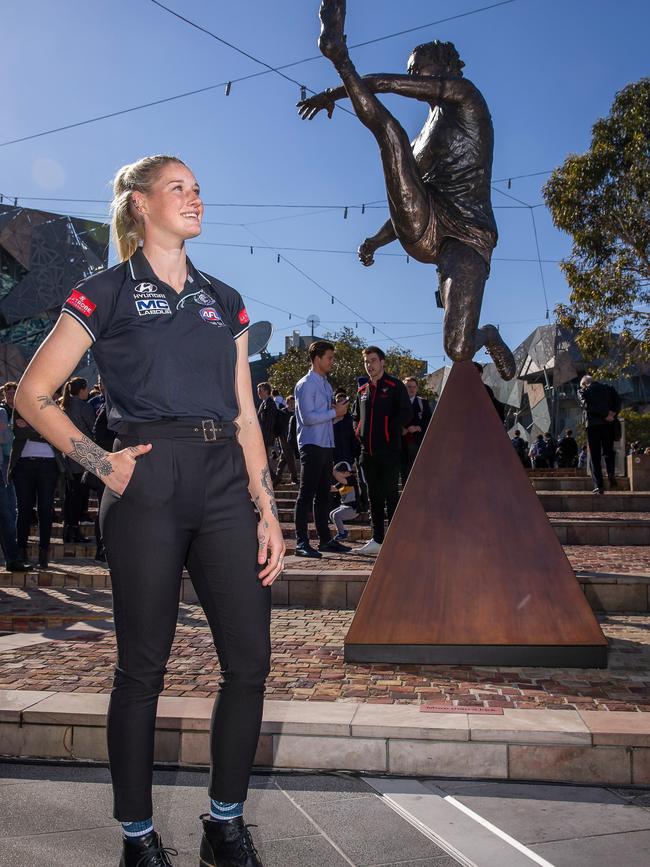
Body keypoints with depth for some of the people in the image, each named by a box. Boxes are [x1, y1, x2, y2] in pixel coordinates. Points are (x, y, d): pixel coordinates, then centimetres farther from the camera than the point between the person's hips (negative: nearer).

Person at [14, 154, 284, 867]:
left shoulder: (224, 301, 18)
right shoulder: (106, 293, 5)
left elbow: (245, 417, 14)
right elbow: (32, 395, 4)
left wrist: (268, 512, 8)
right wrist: (101, 463, -7)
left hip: (224, 486, 5)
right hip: (147, 488, -4)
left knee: (250, 660, 1)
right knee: (143, 666, 3)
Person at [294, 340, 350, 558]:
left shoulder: (326, 384, 19)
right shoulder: (306, 385, -9)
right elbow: (307, 417, -18)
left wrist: (338, 411, 4)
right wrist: (335, 412, -13)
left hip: (326, 445, 9)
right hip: (311, 445, -9)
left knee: (323, 494, 12)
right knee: (307, 494, -6)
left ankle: (325, 539, 19)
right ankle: (301, 542, -3)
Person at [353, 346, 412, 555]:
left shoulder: (395, 386, -3)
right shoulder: (362, 390, 16)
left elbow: (406, 413, -9)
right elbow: (356, 416, 28)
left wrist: (389, 430, -11)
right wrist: (359, 432, 12)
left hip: (389, 451, -6)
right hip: (368, 452, 7)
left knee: (390, 495, -5)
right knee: (374, 496, 10)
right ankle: (377, 540, 17)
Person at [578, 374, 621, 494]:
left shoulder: (582, 391, 7)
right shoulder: (608, 388, 17)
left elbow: (587, 405, -10)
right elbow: (618, 401, 1)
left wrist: (606, 414, -10)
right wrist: (612, 413, -8)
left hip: (592, 424, -3)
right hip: (609, 424, 3)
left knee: (594, 456, 3)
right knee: (608, 451, 19)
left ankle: (598, 485, -3)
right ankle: (611, 473, -7)